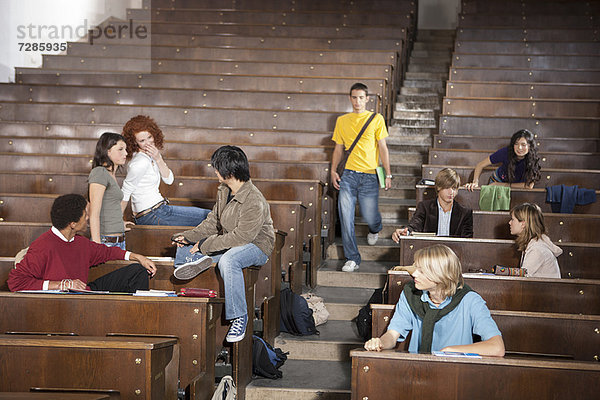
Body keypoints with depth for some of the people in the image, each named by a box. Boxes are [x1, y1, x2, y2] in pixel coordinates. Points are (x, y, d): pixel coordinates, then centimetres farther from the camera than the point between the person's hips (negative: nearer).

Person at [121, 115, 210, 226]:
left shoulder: (153, 155, 9)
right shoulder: (140, 162, -20)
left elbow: (169, 180, 4)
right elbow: (124, 194, -16)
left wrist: (158, 159, -9)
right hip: (151, 216, -9)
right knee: (207, 217, -7)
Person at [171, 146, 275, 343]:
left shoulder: (254, 201, -27)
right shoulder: (224, 190, 1)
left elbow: (242, 236, -29)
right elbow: (213, 221, 10)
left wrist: (205, 245, -25)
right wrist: (189, 236, -4)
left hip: (257, 246, -9)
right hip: (229, 242, 9)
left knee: (228, 260, -41)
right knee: (182, 246, 8)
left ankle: (239, 317, -34)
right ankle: (197, 259, -24)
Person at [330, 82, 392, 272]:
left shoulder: (376, 119, 4)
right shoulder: (342, 121, 11)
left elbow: (382, 148, 4)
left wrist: (388, 174, 0)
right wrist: (333, 171, 5)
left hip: (369, 176, -2)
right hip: (348, 175, 2)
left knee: (369, 216, 1)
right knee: (346, 218, -6)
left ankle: (375, 230, 40)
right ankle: (352, 259, 2)